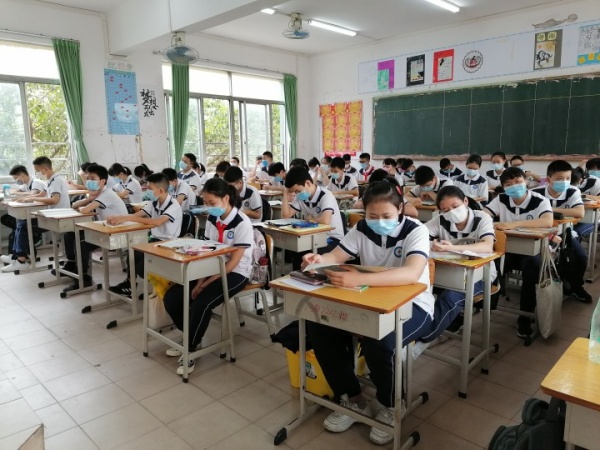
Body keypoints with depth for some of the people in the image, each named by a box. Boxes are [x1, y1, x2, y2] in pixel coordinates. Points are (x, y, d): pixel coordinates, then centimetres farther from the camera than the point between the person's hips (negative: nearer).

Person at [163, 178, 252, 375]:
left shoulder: (242, 223, -17)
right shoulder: (212, 220, 4)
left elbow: (234, 261, -19)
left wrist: (207, 283, -21)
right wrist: (200, 280, -8)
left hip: (235, 273, -7)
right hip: (212, 269, 7)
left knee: (201, 304, -30)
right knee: (171, 298, -8)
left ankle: (190, 351, -5)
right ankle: (192, 338, 14)